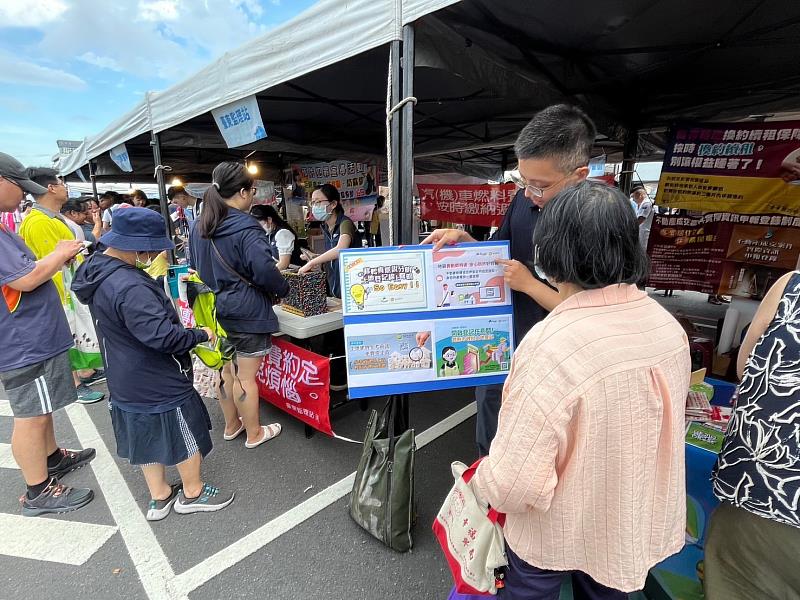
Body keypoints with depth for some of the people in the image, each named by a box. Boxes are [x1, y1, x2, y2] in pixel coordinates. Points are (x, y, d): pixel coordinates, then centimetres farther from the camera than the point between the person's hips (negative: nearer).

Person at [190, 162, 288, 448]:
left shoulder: (199, 226, 7)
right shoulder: (246, 228, -19)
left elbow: (196, 267, 17)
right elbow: (265, 271, -25)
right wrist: (283, 289, -8)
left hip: (216, 311, 8)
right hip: (247, 313, -8)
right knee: (246, 377, 5)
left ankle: (232, 425, 37)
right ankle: (254, 433, 23)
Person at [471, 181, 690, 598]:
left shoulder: (551, 348, -37)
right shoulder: (670, 327, -12)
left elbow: (513, 485, -33)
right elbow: (663, 423, 5)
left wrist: (480, 482, -11)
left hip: (556, 532, -5)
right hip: (636, 521, 6)